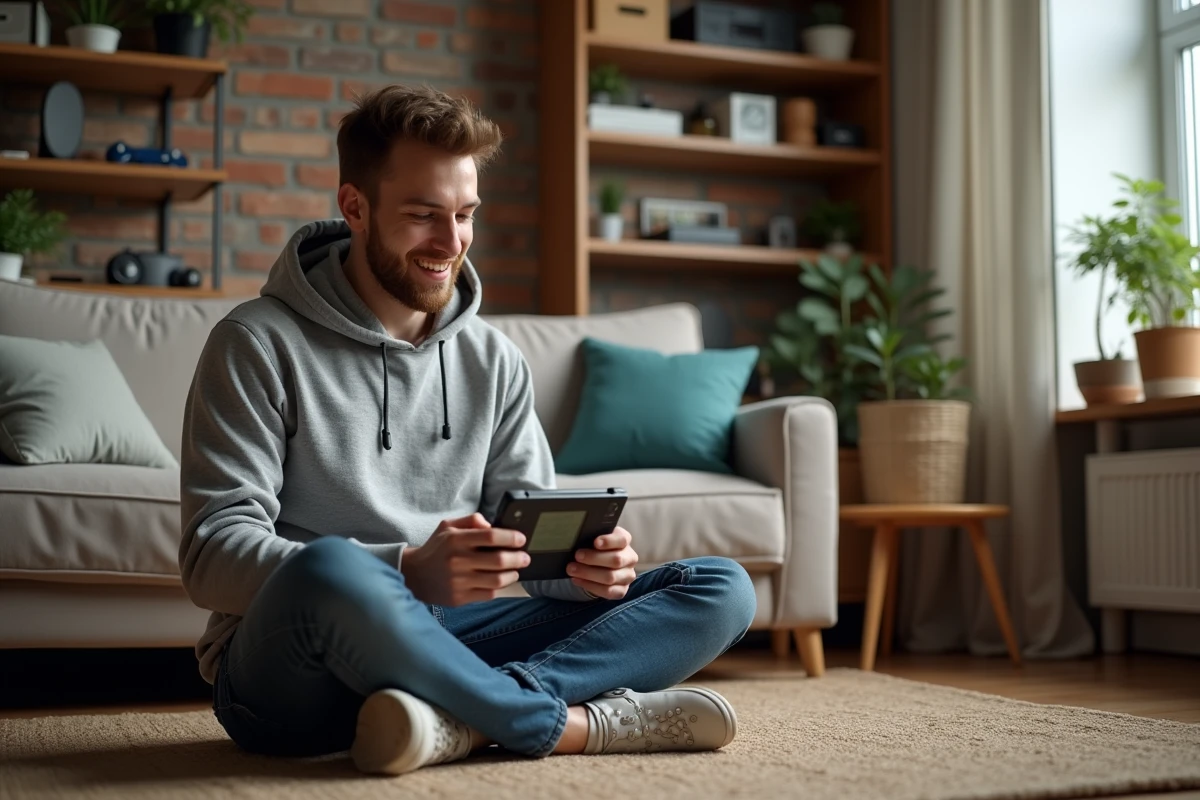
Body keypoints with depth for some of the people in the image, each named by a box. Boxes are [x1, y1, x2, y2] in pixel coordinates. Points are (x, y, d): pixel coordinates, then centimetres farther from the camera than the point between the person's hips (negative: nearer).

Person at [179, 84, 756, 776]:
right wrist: (407, 572, -28)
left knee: (721, 588, -8)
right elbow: (213, 555, -13)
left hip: (445, 640, 5)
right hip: (289, 669, -5)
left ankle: (465, 717, -30)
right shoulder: (258, 345, -4)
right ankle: (576, 723, -21)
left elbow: (534, 532, 12)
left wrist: (587, 562, -14)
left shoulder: (495, 361, 13)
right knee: (330, 569, -41)